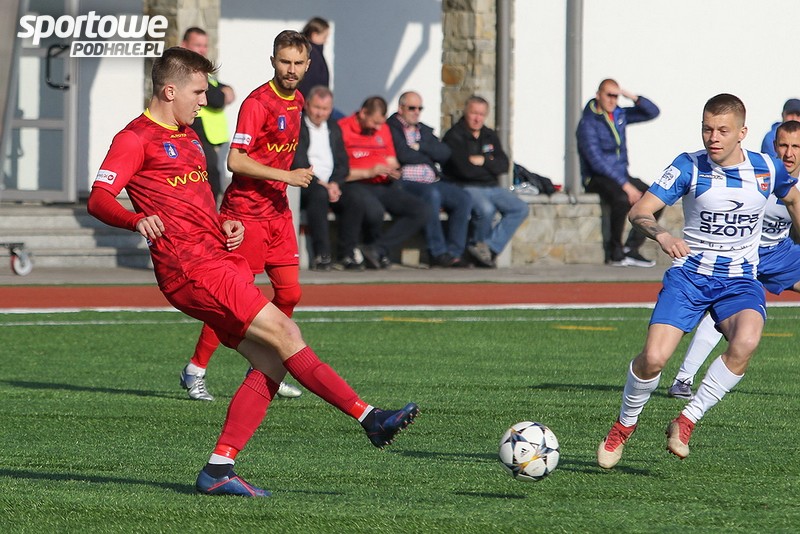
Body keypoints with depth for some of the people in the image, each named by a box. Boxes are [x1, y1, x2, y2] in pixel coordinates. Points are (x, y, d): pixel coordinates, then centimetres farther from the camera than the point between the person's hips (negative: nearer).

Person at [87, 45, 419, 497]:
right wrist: (137, 219, -36)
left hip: (219, 258, 10)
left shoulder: (187, 137, 25)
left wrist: (226, 225, 11)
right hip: (191, 269, -10)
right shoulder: (136, 139, -4)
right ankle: (370, 418, -18)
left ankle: (219, 469, 1)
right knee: (282, 333, -15)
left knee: (271, 363, 0)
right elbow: (98, 200, -15)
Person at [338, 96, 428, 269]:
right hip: (355, 185, -7)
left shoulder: (383, 129, 18)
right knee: (374, 210, -39)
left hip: (384, 185, 7)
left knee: (420, 211, -14)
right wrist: (369, 172, -15)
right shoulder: (343, 129, -5)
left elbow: (392, 162, 25)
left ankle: (377, 250, -19)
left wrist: (392, 170, 2)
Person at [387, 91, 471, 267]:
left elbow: (445, 152, 10)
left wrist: (420, 146, -4)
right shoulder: (392, 127, 3)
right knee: (432, 193, -36)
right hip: (405, 183, -7)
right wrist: (429, 155, 3)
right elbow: (403, 155, -13)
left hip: (432, 182, 7)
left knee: (464, 198, -14)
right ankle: (437, 252, -31)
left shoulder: (425, 130, 25)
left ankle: (454, 252, -17)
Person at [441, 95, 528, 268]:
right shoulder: (454, 136, -5)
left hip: (492, 187, 7)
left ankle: (489, 248, -15)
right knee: (486, 209, -36)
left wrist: (483, 161, -10)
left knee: (520, 209, -13)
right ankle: (479, 244, -7)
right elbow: (464, 169, -17)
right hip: (466, 187, -7)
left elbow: (504, 166, 5)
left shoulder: (490, 136, 17)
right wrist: (491, 165, -3)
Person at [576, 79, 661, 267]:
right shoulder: (588, 123, -11)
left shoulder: (620, 115, 10)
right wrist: (626, 185, -25)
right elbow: (597, 161, -20)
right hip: (597, 178, -7)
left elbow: (653, 112, 15)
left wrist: (633, 97, -3)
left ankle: (631, 249, -12)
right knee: (622, 199, -37)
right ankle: (615, 253, -24)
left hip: (621, 175, 7)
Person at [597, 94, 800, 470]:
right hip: (689, 275, -1)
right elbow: (639, 211, -14)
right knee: (654, 357, -20)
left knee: (745, 341, -32)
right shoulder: (689, 167, -9)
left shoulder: (767, 170, -2)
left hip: (740, 280, 1)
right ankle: (624, 425, 12)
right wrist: (661, 236, -36)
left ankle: (687, 422, -14)